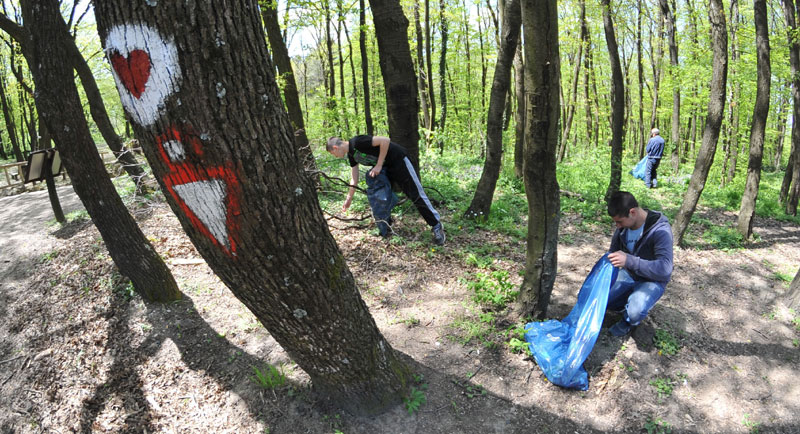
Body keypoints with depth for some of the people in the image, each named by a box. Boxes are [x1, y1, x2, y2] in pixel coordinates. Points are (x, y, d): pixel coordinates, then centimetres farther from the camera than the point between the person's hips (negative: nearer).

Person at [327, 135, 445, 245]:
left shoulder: (357, 142, -23)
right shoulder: (351, 155, 6)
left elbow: (385, 140, -28)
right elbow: (354, 179, 15)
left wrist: (379, 165, -23)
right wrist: (349, 199, 19)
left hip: (398, 160, -9)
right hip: (384, 166, 9)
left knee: (416, 194, -7)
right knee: (378, 195, 4)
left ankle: (437, 226, -1)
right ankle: (386, 229, 16)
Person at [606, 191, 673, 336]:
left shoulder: (660, 231, -29)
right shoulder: (623, 227, -10)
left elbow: (665, 269, -39)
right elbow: (612, 252, 9)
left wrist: (629, 261, -50)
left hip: (652, 280, -6)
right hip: (628, 275, 6)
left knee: (635, 312, -32)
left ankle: (627, 322, 4)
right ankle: (632, 302, 18)